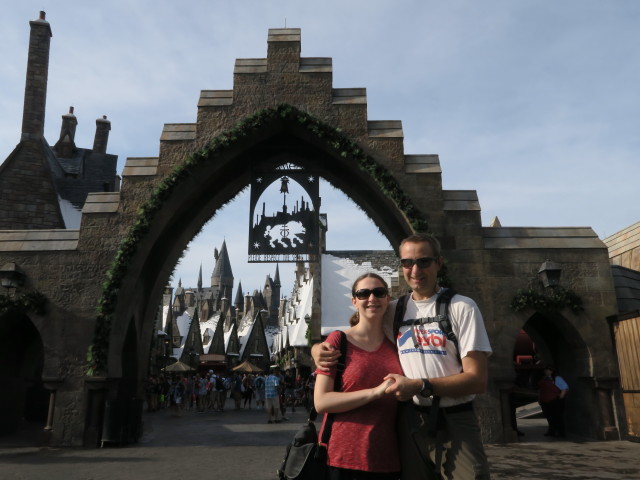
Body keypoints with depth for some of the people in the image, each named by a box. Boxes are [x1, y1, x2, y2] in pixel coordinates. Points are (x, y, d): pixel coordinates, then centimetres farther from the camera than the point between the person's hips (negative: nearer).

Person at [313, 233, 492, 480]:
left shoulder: (462, 307, -5)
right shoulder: (393, 311, 6)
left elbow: (477, 380, -9)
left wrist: (420, 386, -19)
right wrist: (319, 347, -4)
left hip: (455, 423, -3)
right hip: (410, 422, 3)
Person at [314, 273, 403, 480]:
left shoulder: (396, 343, 7)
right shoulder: (338, 340, -6)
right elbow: (321, 402, -14)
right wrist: (375, 392, -21)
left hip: (388, 457, 4)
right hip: (344, 457, -4)